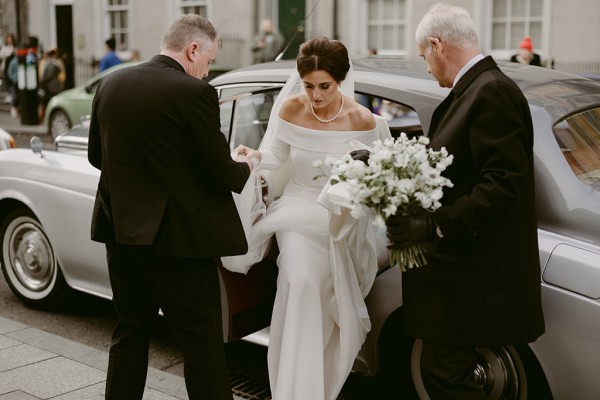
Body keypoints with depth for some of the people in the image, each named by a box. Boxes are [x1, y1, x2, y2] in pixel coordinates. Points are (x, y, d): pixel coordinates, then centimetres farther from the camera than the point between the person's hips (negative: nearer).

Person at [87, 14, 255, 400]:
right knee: (203, 344, 4)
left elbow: (96, 155, 15)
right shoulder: (195, 93, -15)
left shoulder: (110, 85, 4)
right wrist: (244, 166, 8)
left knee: (130, 332, 21)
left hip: (120, 231, 7)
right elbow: (222, 175, -13)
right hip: (176, 237, -7)